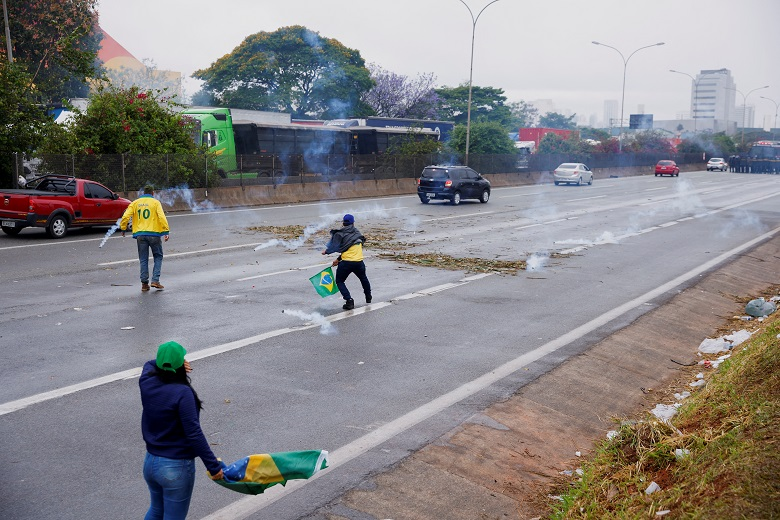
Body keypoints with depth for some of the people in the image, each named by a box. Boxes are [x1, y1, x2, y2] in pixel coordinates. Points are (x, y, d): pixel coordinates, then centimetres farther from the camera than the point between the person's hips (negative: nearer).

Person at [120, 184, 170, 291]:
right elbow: (162, 217, -11)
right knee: (158, 257, 11)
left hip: (140, 235, 3)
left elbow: (125, 216, 2)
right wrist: (165, 231, -12)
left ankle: (144, 283, 7)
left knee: (143, 260, 10)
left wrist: (123, 229, 13)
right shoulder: (155, 202, 1)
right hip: (154, 233, -3)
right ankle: (155, 280, -1)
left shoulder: (135, 203, 9)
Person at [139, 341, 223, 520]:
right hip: (176, 467, -7)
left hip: (150, 462, 7)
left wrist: (164, 363, -2)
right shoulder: (182, 393, -24)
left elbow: (150, 364, 19)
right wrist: (213, 466, -19)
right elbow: (194, 434, -25)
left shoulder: (147, 382, -6)